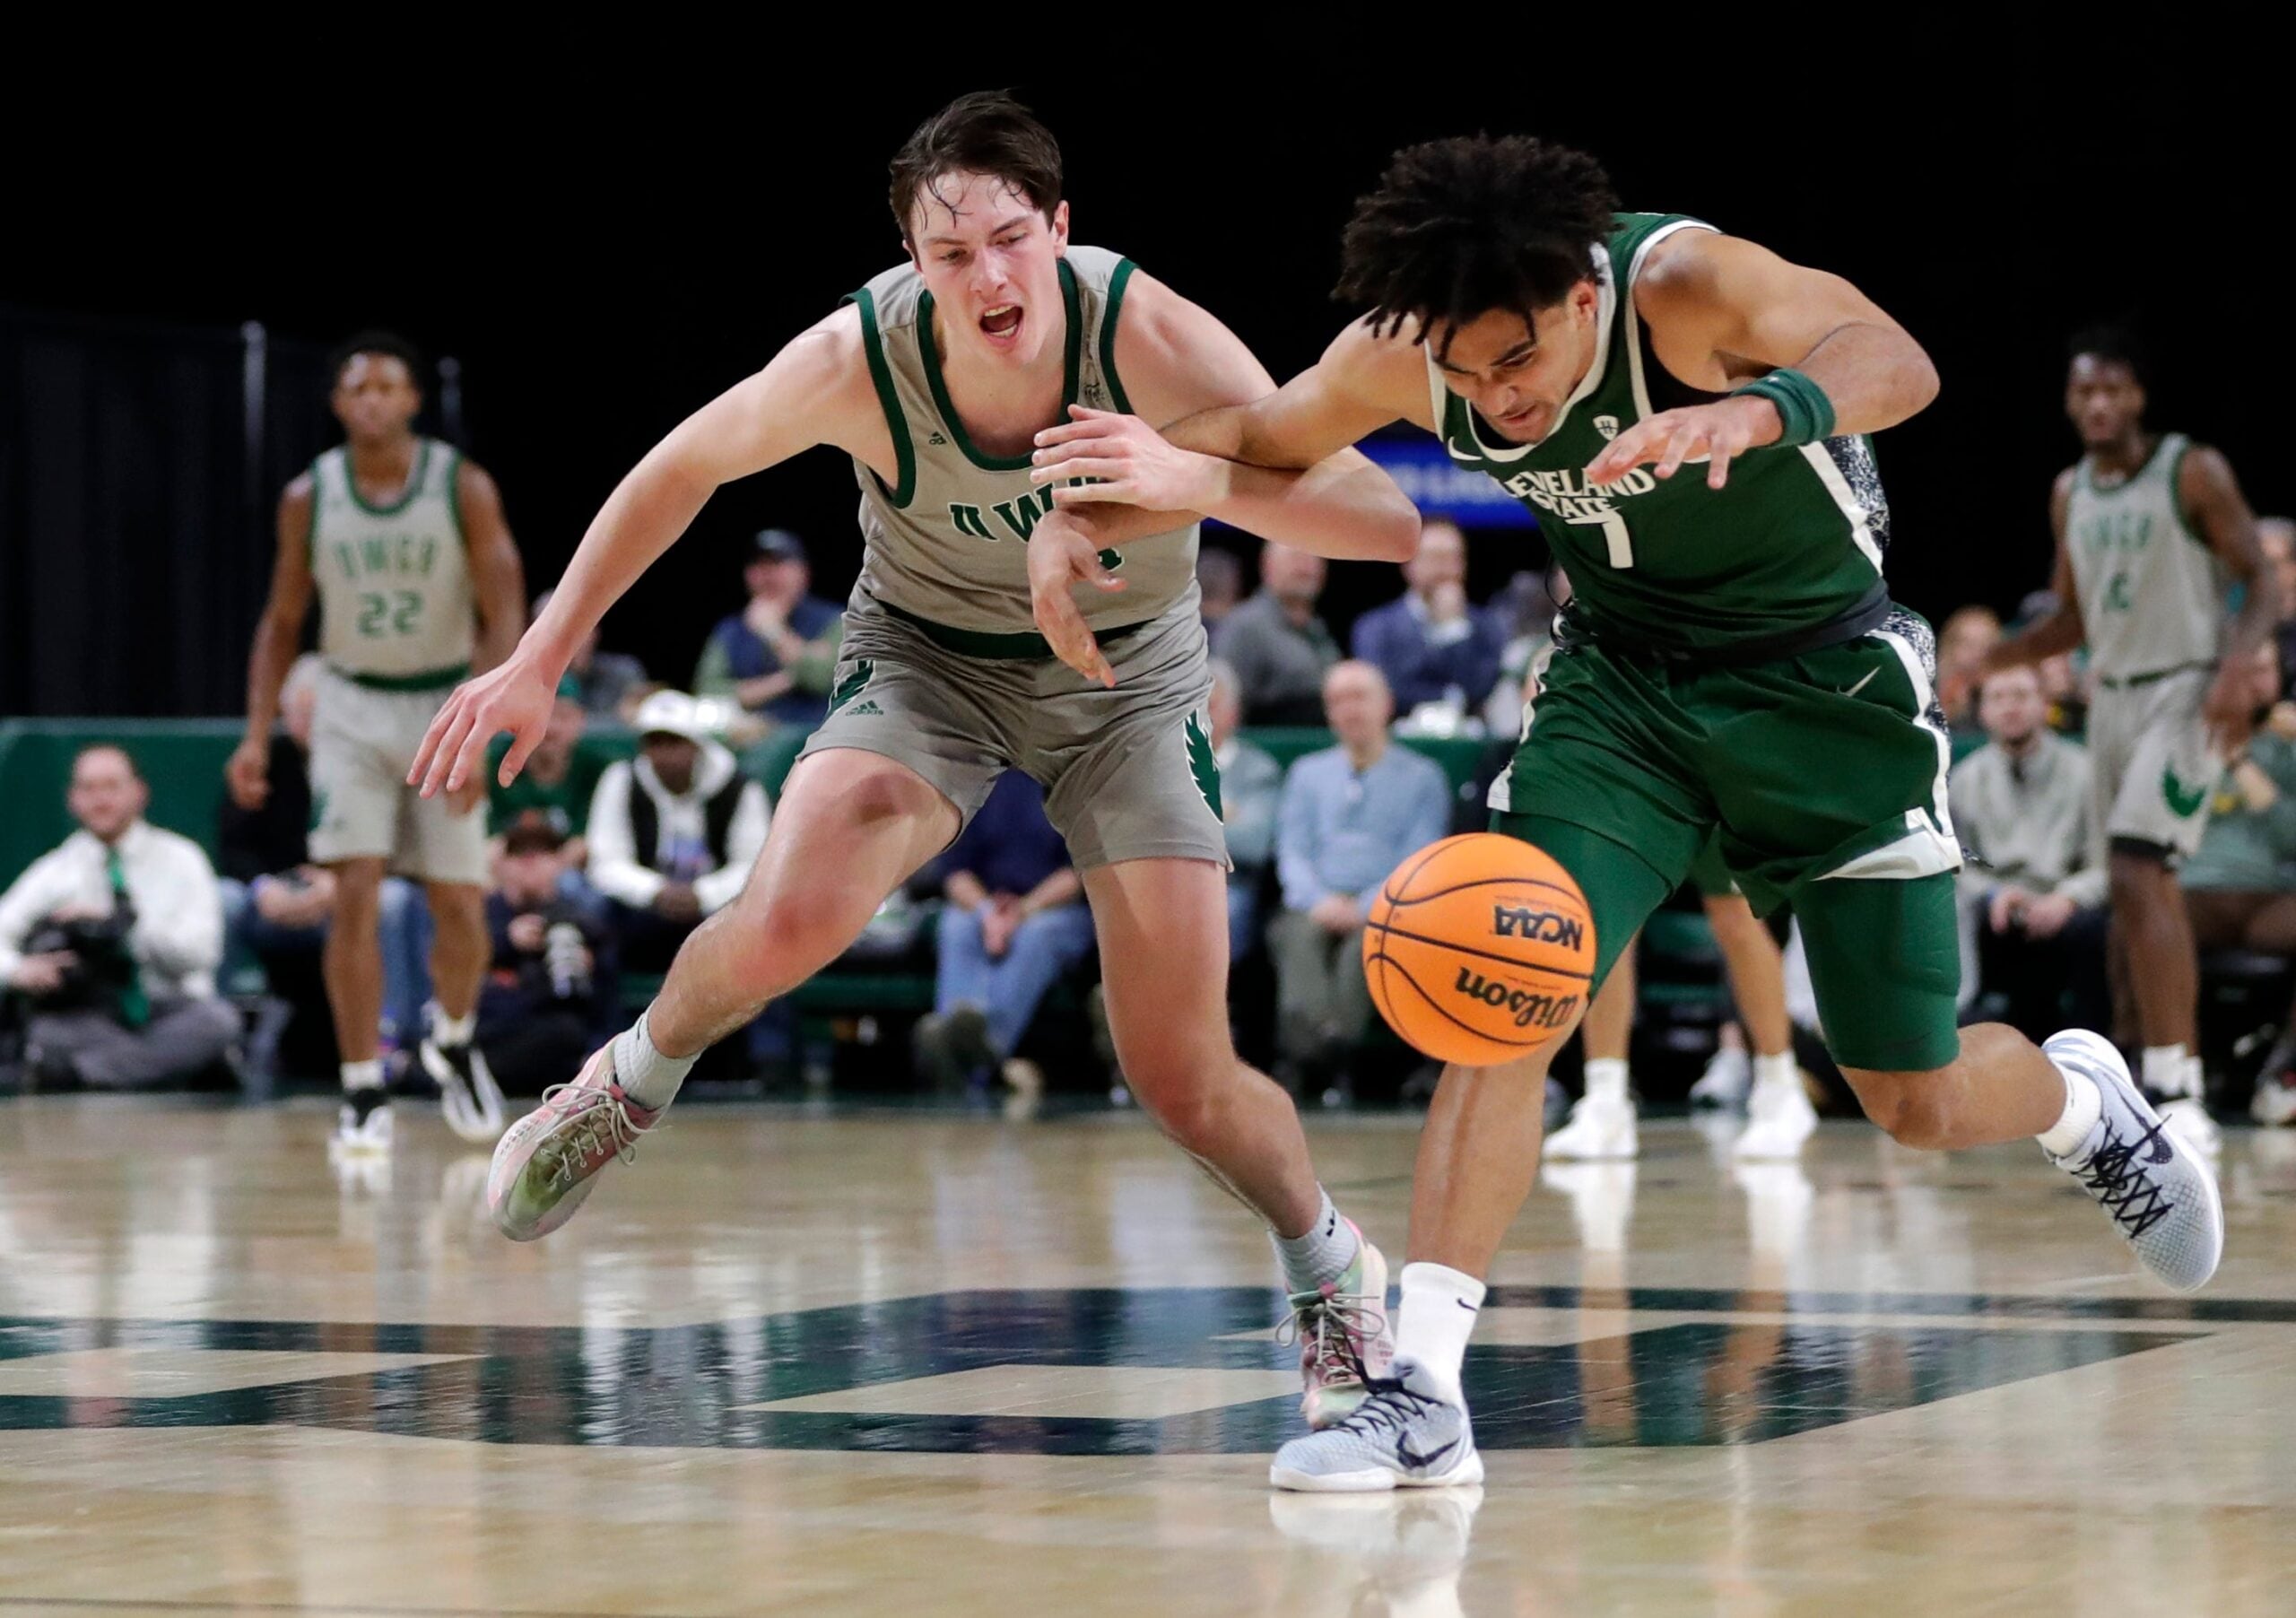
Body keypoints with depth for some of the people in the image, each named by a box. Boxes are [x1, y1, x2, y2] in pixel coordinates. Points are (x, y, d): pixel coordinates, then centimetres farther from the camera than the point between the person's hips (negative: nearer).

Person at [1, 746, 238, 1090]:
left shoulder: (179, 858, 5)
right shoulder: (56, 871, 9)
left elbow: (199, 951, -6)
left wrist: (116, 922, -17)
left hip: (168, 1008, 1)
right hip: (87, 1018, 0)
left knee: (218, 1021, -35)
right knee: (48, 1031, -34)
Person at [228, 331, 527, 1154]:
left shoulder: (464, 488, -9)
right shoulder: (309, 498, -3)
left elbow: (503, 615, -11)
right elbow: (283, 622, 7)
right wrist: (257, 736, -1)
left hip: (445, 703, -1)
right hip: (353, 707, 1)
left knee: (460, 908, 0)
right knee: (356, 894, -13)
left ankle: (452, 1041, 30)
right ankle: (364, 1093, -7)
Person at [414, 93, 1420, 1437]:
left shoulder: (1149, 335, -31)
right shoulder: (860, 358, -28)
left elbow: (1388, 522, -33)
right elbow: (684, 469, -7)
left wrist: (1198, 483, -50)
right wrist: (540, 662, -6)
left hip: (1128, 679, 0)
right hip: (928, 658, 0)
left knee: (1186, 1081, -6)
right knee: (790, 923, -29)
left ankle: (1335, 1274, 26)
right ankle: (637, 1082, 5)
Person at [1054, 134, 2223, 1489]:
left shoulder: (1684, 282, -31)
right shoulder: (1404, 354, -17)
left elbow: (1893, 361, -49)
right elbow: (1263, 437, 3)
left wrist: (1758, 412, -71)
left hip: (1823, 677, -3)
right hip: (1624, 677, 3)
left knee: (1920, 1104, 4)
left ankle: (2082, 1099, 39)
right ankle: (1424, 1393, -16)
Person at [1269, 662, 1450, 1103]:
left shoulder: (1422, 777, 17)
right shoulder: (1307, 772, 27)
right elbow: (1291, 850, 13)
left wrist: (1366, 906, -14)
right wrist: (1318, 900, -9)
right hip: (1317, 905, 2)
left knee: (1365, 943, -36)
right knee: (1299, 939, -34)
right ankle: (1316, 1039, -53)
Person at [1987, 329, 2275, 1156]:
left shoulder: (2195, 472, -8)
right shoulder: (2069, 492, 11)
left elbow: (2262, 584, -8)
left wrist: (2236, 668, -25)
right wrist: (1980, 663, 7)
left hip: (2185, 693, -7)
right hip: (2112, 696, 7)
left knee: (2134, 875, -21)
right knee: (2146, 896, 8)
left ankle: (2169, 1088, -24)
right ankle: (2184, 1098, 15)